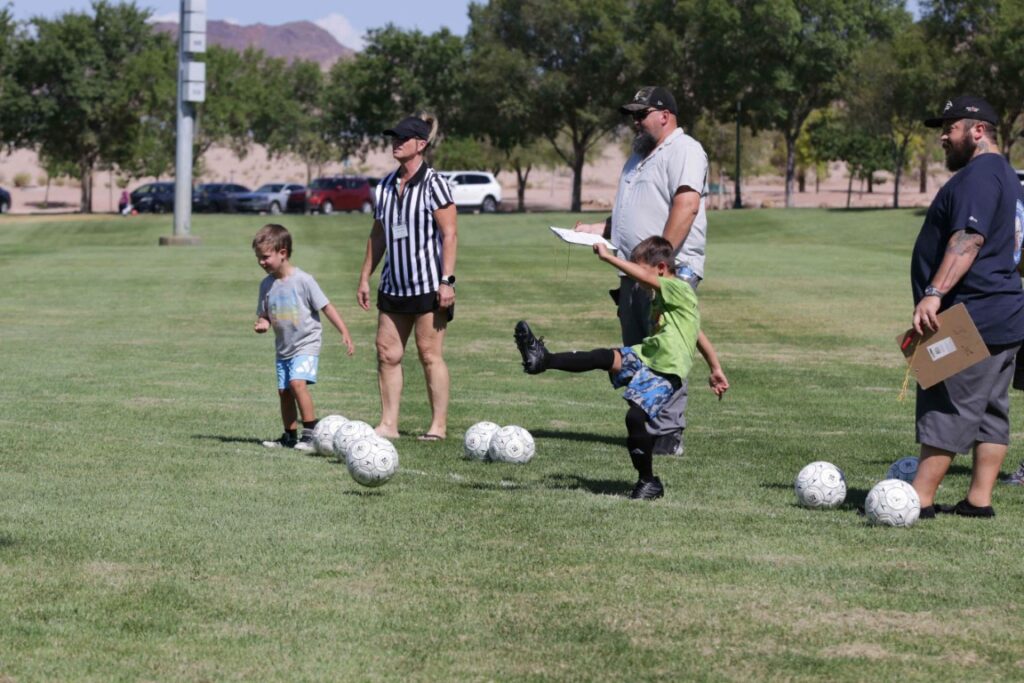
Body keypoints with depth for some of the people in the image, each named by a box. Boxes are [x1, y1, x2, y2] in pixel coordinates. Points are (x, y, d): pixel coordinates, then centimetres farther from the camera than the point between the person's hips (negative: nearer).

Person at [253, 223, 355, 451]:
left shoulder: (302, 280, -13)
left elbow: (326, 307, -9)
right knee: (284, 391, 8)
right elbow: (264, 314, 13)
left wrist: (345, 333, -12)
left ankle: (311, 433, -19)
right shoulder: (267, 284, 4)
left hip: (306, 344, -6)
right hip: (284, 347, 6)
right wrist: (262, 323, -12)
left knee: (297, 383, -23)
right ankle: (290, 436, 21)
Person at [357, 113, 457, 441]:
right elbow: (378, 235, 18)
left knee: (430, 353, -3)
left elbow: (450, 235, -12)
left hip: (428, 285, -7)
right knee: (387, 353, 3)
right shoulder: (385, 186, 11)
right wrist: (365, 277, 15)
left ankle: (439, 424, 4)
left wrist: (447, 280, -19)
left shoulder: (433, 183, -9)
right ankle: (388, 424, 7)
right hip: (394, 286, 7)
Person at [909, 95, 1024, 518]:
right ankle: (979, 499, 11)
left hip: (969, 321, -11)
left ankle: (920, 499, -8)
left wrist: (934, 292, -32)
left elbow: (968, 241, -25)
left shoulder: (979, 175, -13)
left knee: (946, 410, -9)